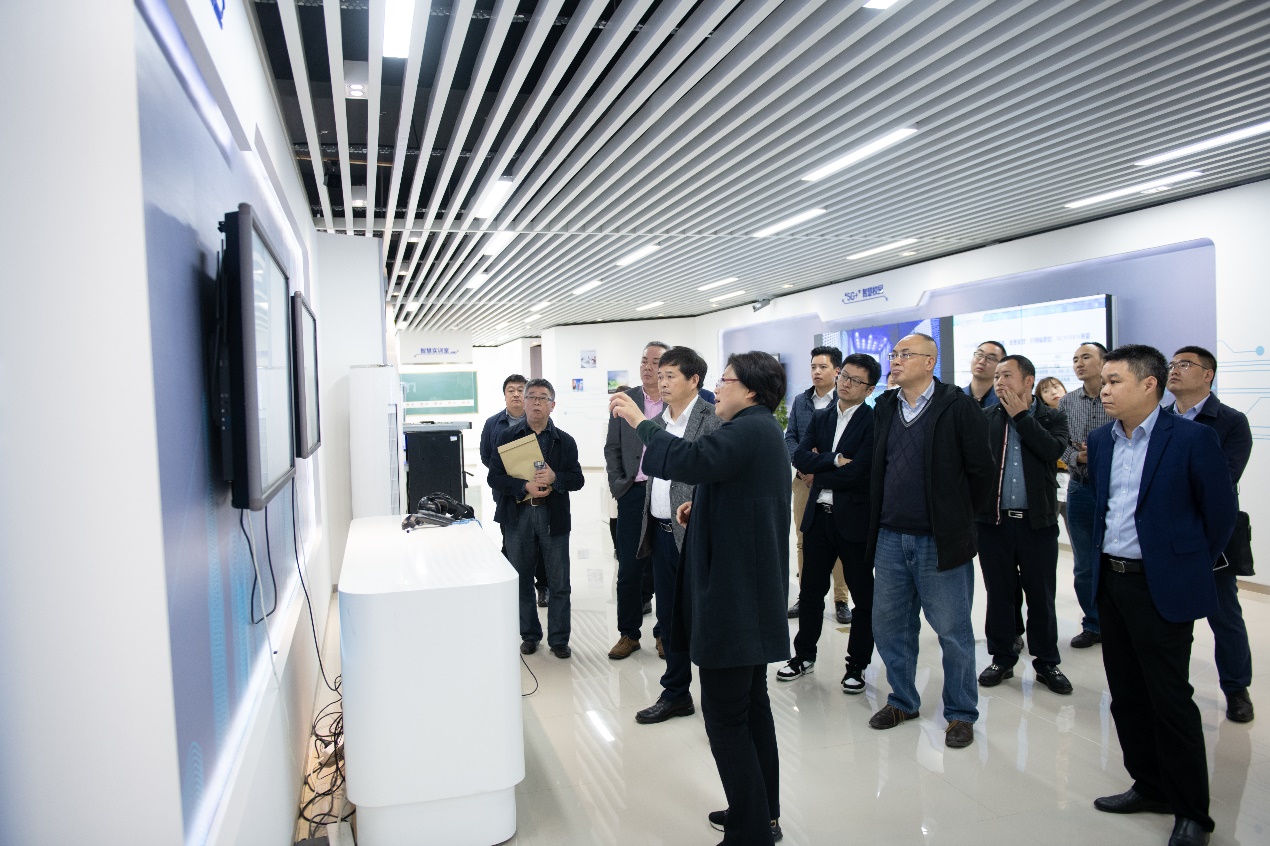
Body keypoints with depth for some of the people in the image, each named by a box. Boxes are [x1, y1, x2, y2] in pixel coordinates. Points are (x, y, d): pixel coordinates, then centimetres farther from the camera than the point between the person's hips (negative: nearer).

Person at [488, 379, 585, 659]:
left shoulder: (565, 440, 4)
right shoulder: (508, 437, 3)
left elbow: (577, 480, 2)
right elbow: (494, 477, -4)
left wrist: (555, 478, -18)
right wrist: (525, 487, -18)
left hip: (554, 517, 0)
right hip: (518, 517, 0)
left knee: (559, 583, 4)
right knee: (522, 580, 11)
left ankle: (559, 639, 16)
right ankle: (529, 634, 26)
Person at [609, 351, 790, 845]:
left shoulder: (750, 429, -16)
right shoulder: (759, 430, 17)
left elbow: (687, 460, -31)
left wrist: (638, 419, -18)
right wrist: (702, 509, 12)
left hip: (733, 595, -11)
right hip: (751, 591, 11)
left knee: (725, 714, -4)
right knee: (751, 704, 19)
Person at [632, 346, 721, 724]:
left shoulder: (713, 420, -11)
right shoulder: (657, 423, 12)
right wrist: (647, 528, 14)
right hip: (662, 532, 7)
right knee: (669, 616, 16)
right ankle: (675, 694, 30)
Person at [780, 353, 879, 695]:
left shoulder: (873, 422, -10)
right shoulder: (820, 418, 10)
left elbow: (857, 471, -20)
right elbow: (800, 457, -3)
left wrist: (818, 471, -7)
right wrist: (835, 460, -17)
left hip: (855, 518, -5)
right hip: (818, 516, 5)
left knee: (864, 596, 8)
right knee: (811, 590, 14)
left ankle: (857, 665, 22)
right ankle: (804, 655, 29)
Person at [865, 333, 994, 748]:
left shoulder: (958, 406, -9)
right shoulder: (884, 407, 9)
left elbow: (981, 471, -7)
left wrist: (958, 518, -1)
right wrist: (880, 519, 13)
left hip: (940, 541, -5)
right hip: (890, 538, 6)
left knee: (953, 631, 6)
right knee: (889, 625, 13)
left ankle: (961, 713, 23)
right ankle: (902, 701, 31)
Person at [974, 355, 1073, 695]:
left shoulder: (1052, 417, 3)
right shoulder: (985, 418, 5)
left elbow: (1053, 450, -16)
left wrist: (1021, 415, -11)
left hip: (1037, 521, -1)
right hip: (994, 519, 1)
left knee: (1041, 596, 7)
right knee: (999, 593, 10)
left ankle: (1046, 662, 22)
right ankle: (1002, 658, 23)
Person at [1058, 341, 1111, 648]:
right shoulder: (1067, 402, 8)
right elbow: (1061, 445, 6)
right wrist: (1077, 458, -13)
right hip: (1080, 488, 4)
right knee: (1084, 565, 11)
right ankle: (1093, 625, 25)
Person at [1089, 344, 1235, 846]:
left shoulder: (1192, 438, -12)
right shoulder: (1100, 441, 7)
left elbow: (1220, 512, -4)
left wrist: (1190, 568, 4)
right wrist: (1105, 557, 15)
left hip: (1163, 588, -6)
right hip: (1111, 582, 6)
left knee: (1170, 700, 1)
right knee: (1126, 695, 14)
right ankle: (1149, 786, 30)